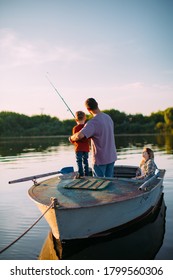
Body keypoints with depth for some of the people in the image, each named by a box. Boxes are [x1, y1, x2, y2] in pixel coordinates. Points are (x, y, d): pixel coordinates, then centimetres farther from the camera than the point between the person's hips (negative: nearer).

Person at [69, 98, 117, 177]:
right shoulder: (108, 117, 3)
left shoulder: (93, 122, -22)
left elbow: (79, 136, -34)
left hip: (100, 159, -7)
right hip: (112, 157, 7)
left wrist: (72, 138, -12)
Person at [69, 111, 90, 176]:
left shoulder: (75, 128, -10)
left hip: (79, 148, -4)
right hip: (86, 148, 4)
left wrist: (70, 139, 11)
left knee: (79, 161, 1)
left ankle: (80, 174, -3)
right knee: (85, 161, 14)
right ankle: (86, 174, 18)